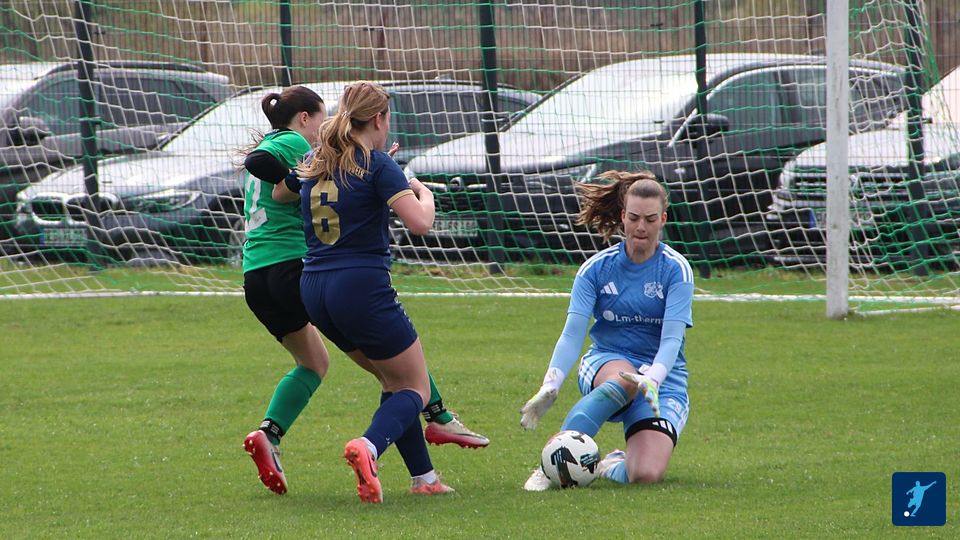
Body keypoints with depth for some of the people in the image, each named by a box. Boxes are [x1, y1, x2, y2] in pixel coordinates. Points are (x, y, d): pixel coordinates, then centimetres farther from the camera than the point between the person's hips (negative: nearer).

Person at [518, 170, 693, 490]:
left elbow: (671, 339, -18)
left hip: (662, 377, 0)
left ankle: (613, 466, 13)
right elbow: (572, 334, -12)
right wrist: (550, 388, -28)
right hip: (604, 363, 0)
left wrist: (652, 380, -39)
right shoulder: (597, 268, -3)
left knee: (647, 474, -24)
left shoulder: (676, 269, -7)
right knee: (624, 379, -40)